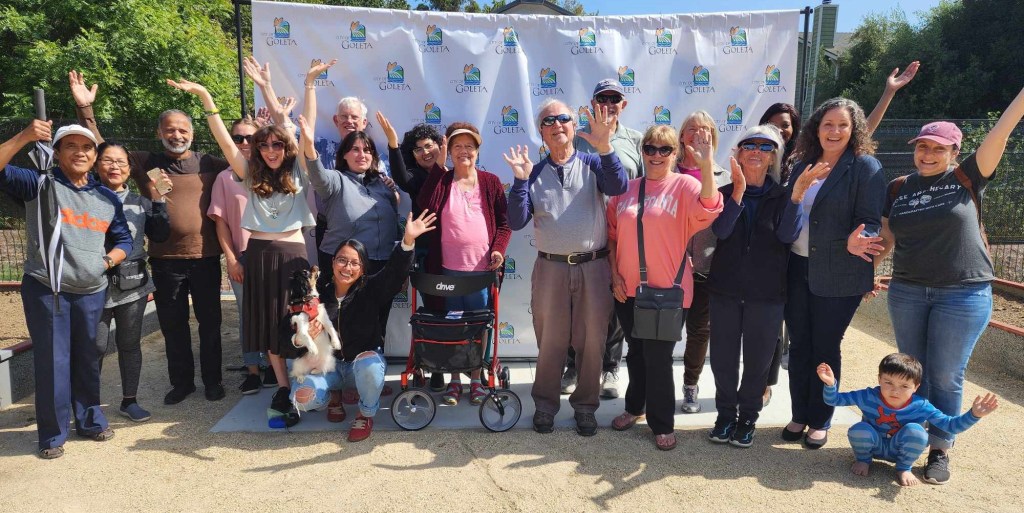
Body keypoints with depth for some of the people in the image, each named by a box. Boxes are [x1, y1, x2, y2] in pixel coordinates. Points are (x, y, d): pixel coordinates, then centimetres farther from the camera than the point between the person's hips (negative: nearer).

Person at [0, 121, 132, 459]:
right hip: (45, 290, -4)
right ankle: (52, 434, 15)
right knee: (52, 361, 1)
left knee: (87, 359, 15)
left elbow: (123, 239, 15)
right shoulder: (40, 185, -1)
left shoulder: (107, 198, 10)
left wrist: (109, 259, -3)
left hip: (92, 292, 4)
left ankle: (90, 420, 30)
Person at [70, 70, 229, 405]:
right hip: (165, 260, 1)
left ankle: (213, 380, 25)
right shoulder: (144, 163, 5)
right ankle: (181, 382, 28)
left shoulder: (209, 164, 2)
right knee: (172, 326, 13)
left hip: (205, 257, -1)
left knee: (209, 323, 10)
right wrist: (85, 108, -5)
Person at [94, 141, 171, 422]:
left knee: (130, 344, 12)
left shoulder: (140, 202, 10)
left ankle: (129, 401, 24)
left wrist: (159, 201, -5)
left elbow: (160, 236, 3)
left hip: (133, 286, 3)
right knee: (96, 346, -2)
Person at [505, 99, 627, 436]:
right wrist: (520, 180, -14)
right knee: (550, 341, 10)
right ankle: (545, 404, 26)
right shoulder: (534, 174, 6)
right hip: (551, 268, 1)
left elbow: (618, 187, -18)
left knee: (592, 340, 8)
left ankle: (585, 406, 25)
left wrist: (605, 147, -32)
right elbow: (516, 222, -3)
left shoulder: (592, 164, 3)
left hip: (593, 267, 0)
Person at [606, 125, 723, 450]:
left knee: (658, 358, 3)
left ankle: (662, 423, 21)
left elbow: (709, 209, -27)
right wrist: (615, 274, 2)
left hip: (667, 290, -4)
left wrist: (706, 164, -37)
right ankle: (635, 406, 40)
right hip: (627, 289, 4)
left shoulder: (684, 185, -6)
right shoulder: (627, 189, 5)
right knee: (636, 352, 19)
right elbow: (612, 236, 9)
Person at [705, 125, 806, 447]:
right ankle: (726, 414, 26)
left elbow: (787, 234, -15)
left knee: (758, 359, 9)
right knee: (723, 357, 7)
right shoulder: (725, 193, 3)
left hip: (767, 293, 0)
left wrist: (797, 195, -27)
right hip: (725, 289, 1)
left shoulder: (782, 196, 2)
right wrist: (739, 191, -26)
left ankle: (748, 417, 28)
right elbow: (721, 231, -15)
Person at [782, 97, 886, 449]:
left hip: (838, 275, -4)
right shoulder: (802, 165, 8)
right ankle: (799, 415, 26)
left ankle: (820, 422, 22)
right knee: (799, 345, 11)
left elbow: (870, 221, -13)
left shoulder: (865, 167, -7)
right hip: (797, 268, 4)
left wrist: (855, 242, -31)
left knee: (825, 348, 6)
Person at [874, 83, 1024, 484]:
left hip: (963, 295, -3)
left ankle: (940, 451, 16)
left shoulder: (967, 179, -2)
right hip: (906, 292, 3)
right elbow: (885, 240, 11)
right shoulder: (899, 188, 6)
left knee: (945, 376, 3)